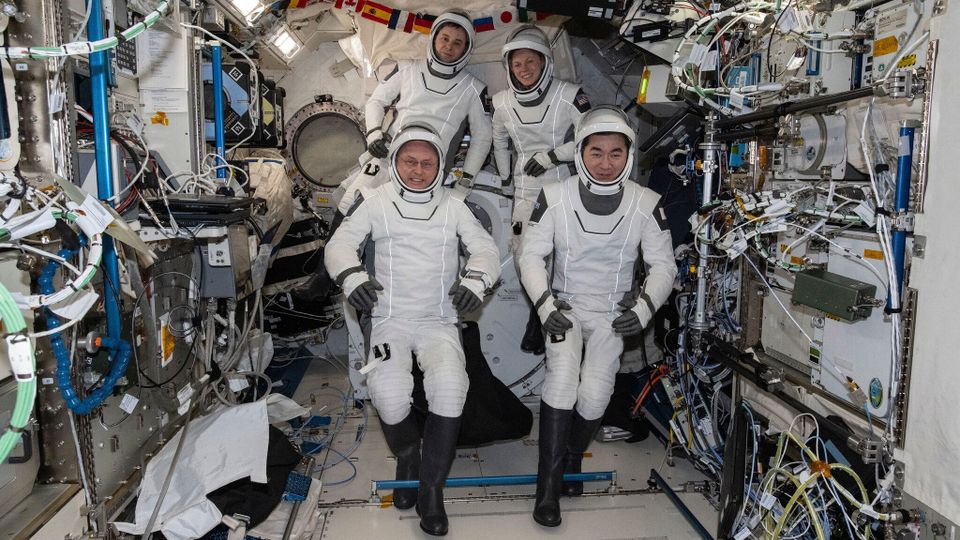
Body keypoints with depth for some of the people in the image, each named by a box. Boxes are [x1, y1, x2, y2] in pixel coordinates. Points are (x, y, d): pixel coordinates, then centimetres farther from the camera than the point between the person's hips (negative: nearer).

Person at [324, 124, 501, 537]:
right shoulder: (375, 201, 4)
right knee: (389, 393, -26)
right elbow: (340, 244, 1)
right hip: (390, 320, 0)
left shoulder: (454, 205, 7)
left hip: (440, 321, 1)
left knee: (450, 388, -27)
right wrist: (351, 275, -22)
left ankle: (431, 488, -7)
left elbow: (486, 248, 4)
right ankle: (407, 461, 9)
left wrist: (475, 280, -18)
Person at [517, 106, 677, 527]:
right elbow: (531, 254, -6)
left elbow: (663, 264, -2)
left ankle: (572, 459, 23)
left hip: (614, 314, 1)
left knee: (594, 396, -9)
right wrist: (545, 303, -18)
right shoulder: (555, 197, -12)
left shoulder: (646, 204, -10)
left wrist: (645, 307, -17)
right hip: (565, 307, -1)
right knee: (562, 377, -22)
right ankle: (548, 485, -9)